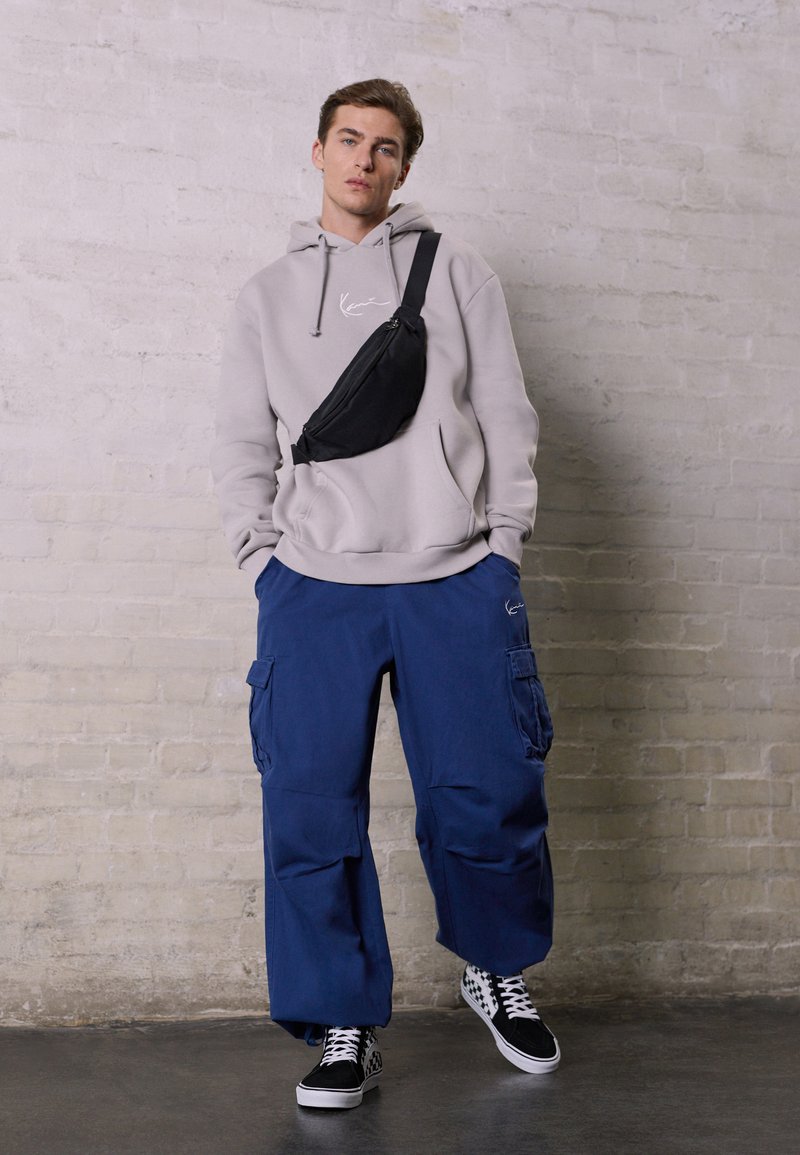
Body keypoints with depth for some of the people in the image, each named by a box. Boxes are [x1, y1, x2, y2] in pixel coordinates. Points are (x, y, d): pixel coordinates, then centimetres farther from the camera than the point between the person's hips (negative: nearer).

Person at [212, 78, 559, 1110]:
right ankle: (344, 1025, 8)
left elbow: (506, 414, 9)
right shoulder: (267, 296, 17)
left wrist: (502, 544, 0)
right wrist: (265, 558, 1)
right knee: (311, 808, -5)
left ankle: (497, 969, 26)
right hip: (315, 589, 1)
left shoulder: (457, 270, 13)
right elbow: (243, 444, 14)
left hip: (457, 582, -1)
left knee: (489, 796, -1)